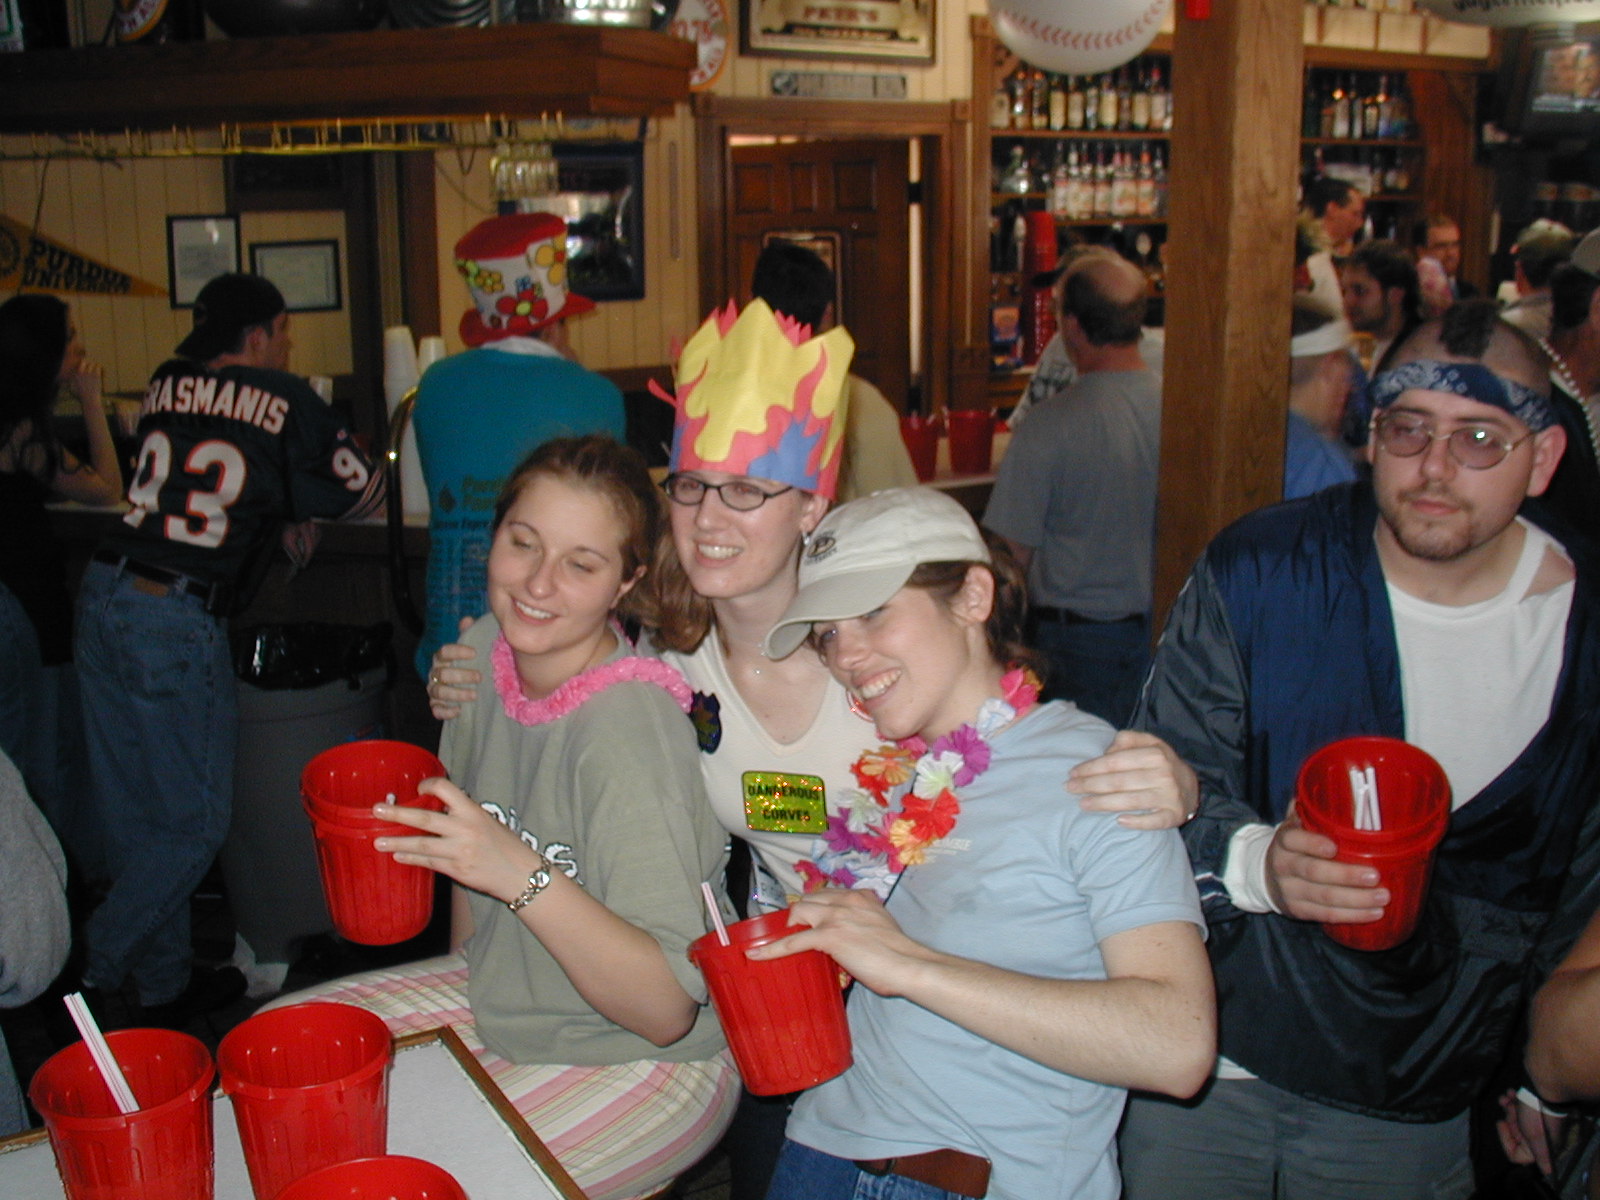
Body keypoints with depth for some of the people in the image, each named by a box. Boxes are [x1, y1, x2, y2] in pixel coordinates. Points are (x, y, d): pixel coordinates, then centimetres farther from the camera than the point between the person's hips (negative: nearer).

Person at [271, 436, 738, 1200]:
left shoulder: (628, 730, -28)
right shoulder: (486, 652, -5)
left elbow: (666, 1010, -29)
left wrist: (525, 878, -38)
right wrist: (465, 975, 15)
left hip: (644, 1061, -7)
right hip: (498, 1002, 8)